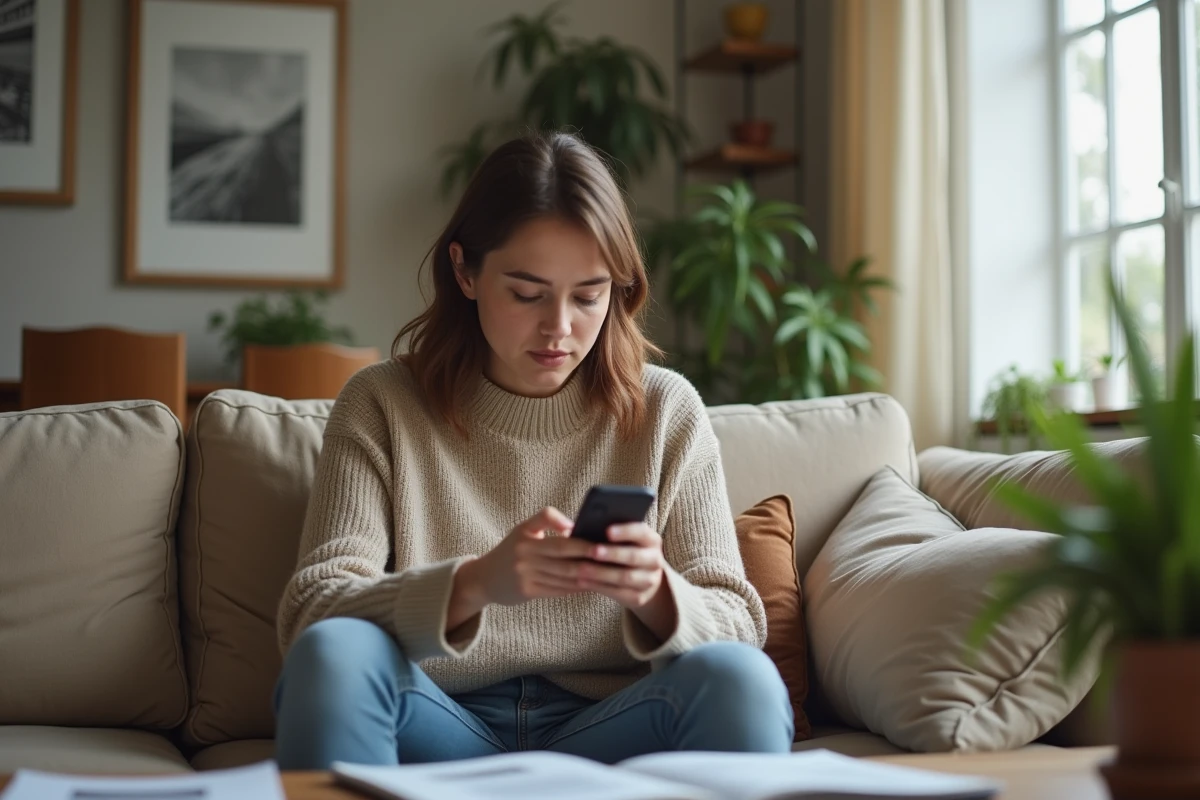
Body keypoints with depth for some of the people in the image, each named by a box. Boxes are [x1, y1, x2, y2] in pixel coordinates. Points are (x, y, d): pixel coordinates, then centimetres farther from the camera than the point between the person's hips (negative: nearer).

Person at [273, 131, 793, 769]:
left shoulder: (667, 411, 8)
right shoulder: (383, 406, 5)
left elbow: (738, 629, 4)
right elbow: (310, 614, -7)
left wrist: (655, 593, -21)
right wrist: (475, 584, -26)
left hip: (608, 733, 0)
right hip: (438, 734, 0)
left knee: (739, 679, -30)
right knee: (334, 652, -31)